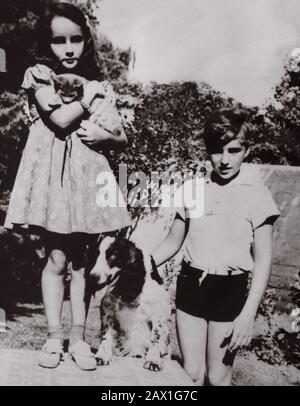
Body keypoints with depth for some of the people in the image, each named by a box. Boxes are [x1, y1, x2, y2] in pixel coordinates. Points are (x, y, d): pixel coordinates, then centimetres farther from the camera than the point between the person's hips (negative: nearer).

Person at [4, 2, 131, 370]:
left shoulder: (95, 83, 13)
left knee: (80, 259, 7)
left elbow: (122, 139, 12)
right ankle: (54, 336, 15)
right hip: (54, 173, -3)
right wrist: (89, 95, -3)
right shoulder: (38, 74, 2)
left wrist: (103, 135, -8)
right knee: (57, 259, 0)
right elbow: (61, 120, -16)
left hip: (86, 174, 3)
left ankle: (78, 337, 17)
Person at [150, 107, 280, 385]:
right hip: (190, 284, 3)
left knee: (217, 376, 6)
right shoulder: (191, 189, 3)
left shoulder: (256, 195, -6)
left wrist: (248, 314, -12)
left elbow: (263, 260, -5)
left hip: (229, 290, -2)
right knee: (191, 374, 11)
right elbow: (173, 242, 10)